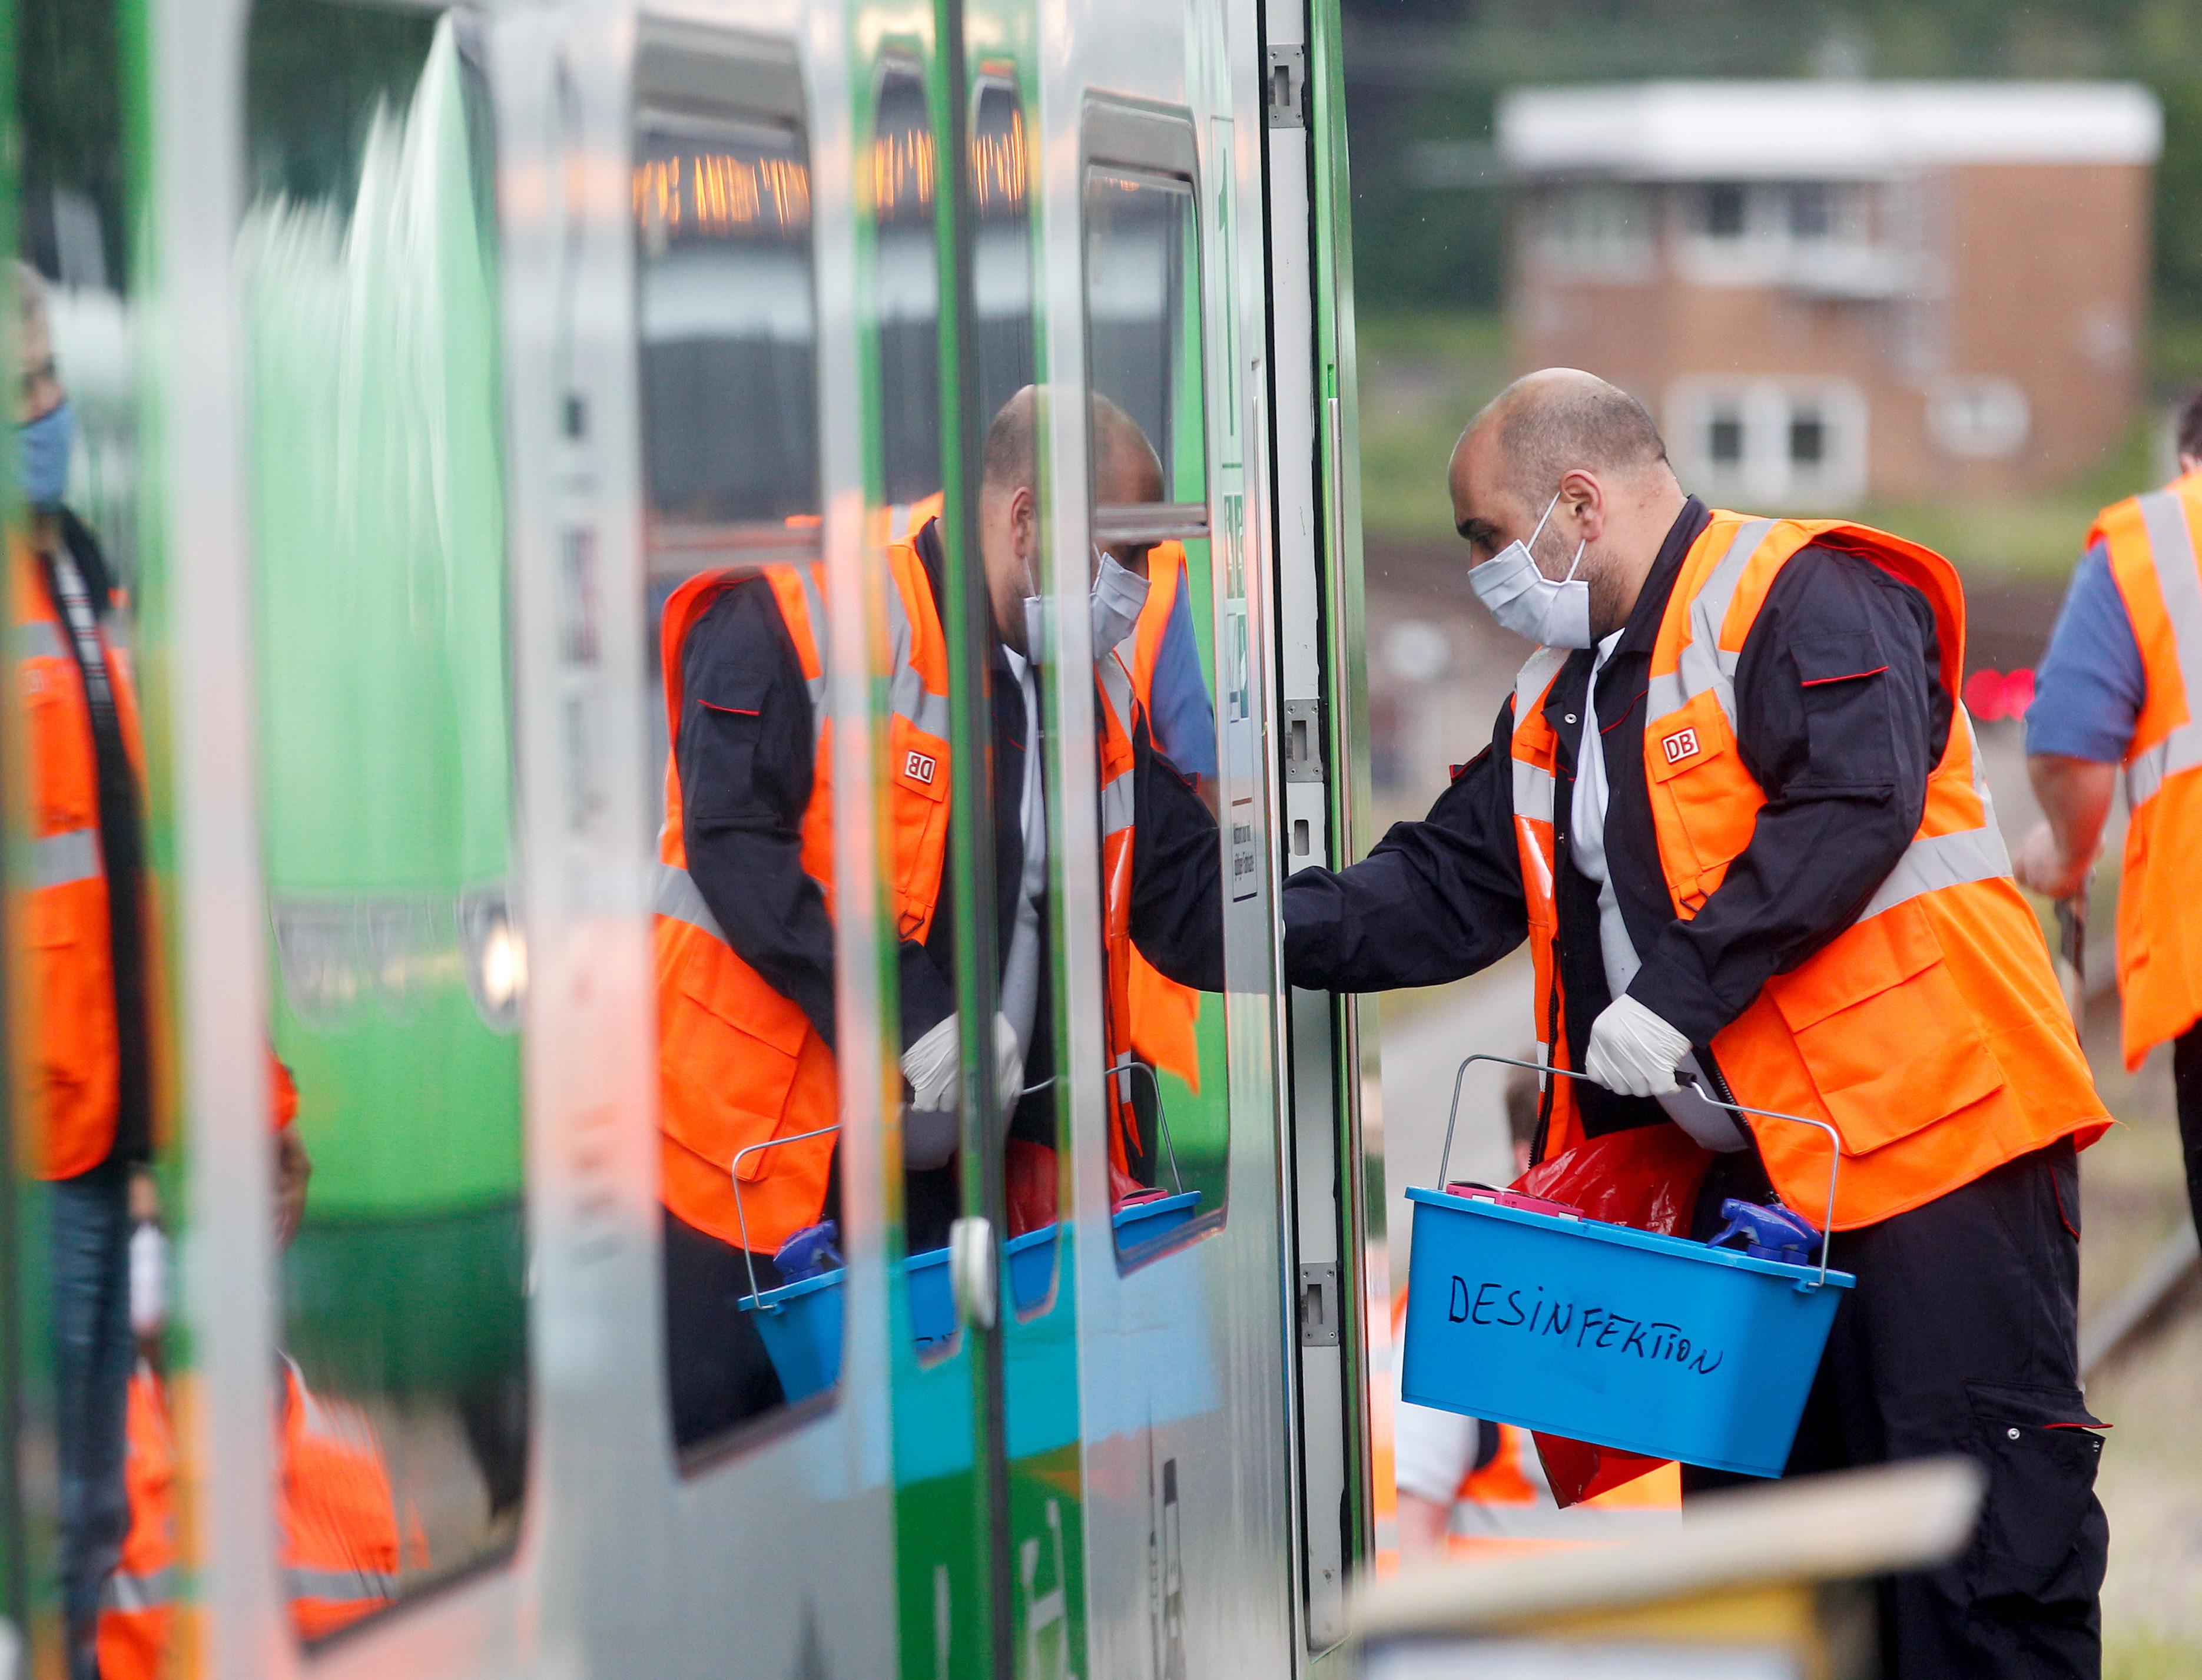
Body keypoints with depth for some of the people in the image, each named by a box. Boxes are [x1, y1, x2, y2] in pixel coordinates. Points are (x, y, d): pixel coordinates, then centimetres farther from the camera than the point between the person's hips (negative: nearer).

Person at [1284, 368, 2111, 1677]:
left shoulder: (1802, 601, -10)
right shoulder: (1562, 699, 18)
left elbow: (1853, 808, -23)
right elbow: (1449, 889, 14)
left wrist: (1680, 989, -27)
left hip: (1928, 1123, -10)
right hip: (1753, 1161, 10)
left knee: (1980, 1519, -10)